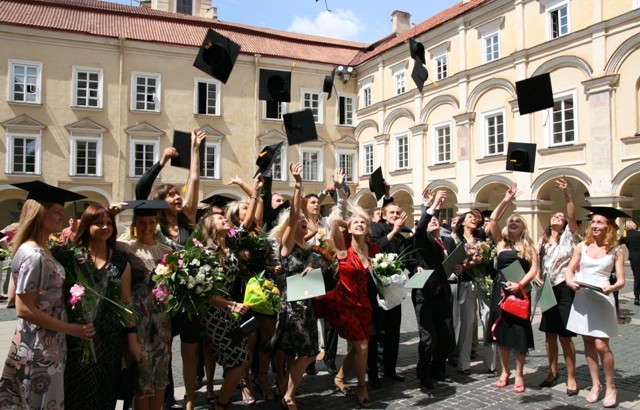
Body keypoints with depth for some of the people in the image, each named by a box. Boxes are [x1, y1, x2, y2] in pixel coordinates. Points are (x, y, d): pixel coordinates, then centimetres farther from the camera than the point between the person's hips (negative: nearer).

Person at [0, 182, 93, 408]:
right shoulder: (33, 255, -22)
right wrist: (71, 329, -18)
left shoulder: (42, 250, 7)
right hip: (39, 348, -9)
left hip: (48, 344, 9)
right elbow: (23, 309, -22)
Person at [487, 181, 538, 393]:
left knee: (520, 332, 2)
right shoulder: (501, 241, 8)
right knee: (501, 331, 6)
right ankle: (504, 371, 18)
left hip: (519, 291, -1)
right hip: (500, 290, 2)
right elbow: (493, 219, -3)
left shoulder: (529, 245, 6)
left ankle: (519, 374, 14)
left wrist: (519, 284, -18)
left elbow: (534, 269, -4)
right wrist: (506, 200, -5)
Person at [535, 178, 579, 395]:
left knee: (564, 335, -5)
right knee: (549, 333, 10)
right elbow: (536, 263, 15)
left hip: (564, 289, -5)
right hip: (547, 289, 5)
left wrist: (566, 194, -30)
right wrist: (537, 275, -6)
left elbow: (572, 216, -19)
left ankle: (571, 377, 8)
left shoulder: (568, 236, -2)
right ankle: (553, 372, 24)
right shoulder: (542, 240, 12)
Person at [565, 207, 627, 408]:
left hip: (602, 299, -3)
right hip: (581, 298, 3)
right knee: (588, 342, 9)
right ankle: (595, 385, 22)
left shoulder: (616, 250, 0)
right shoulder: (582, 246, 5)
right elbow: (569, 271, 6)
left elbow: (621, 280, -3)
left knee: (601, 345, -6)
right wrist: (570, 281, -15)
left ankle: (611, 387, 13)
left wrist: (612, 288, -23)